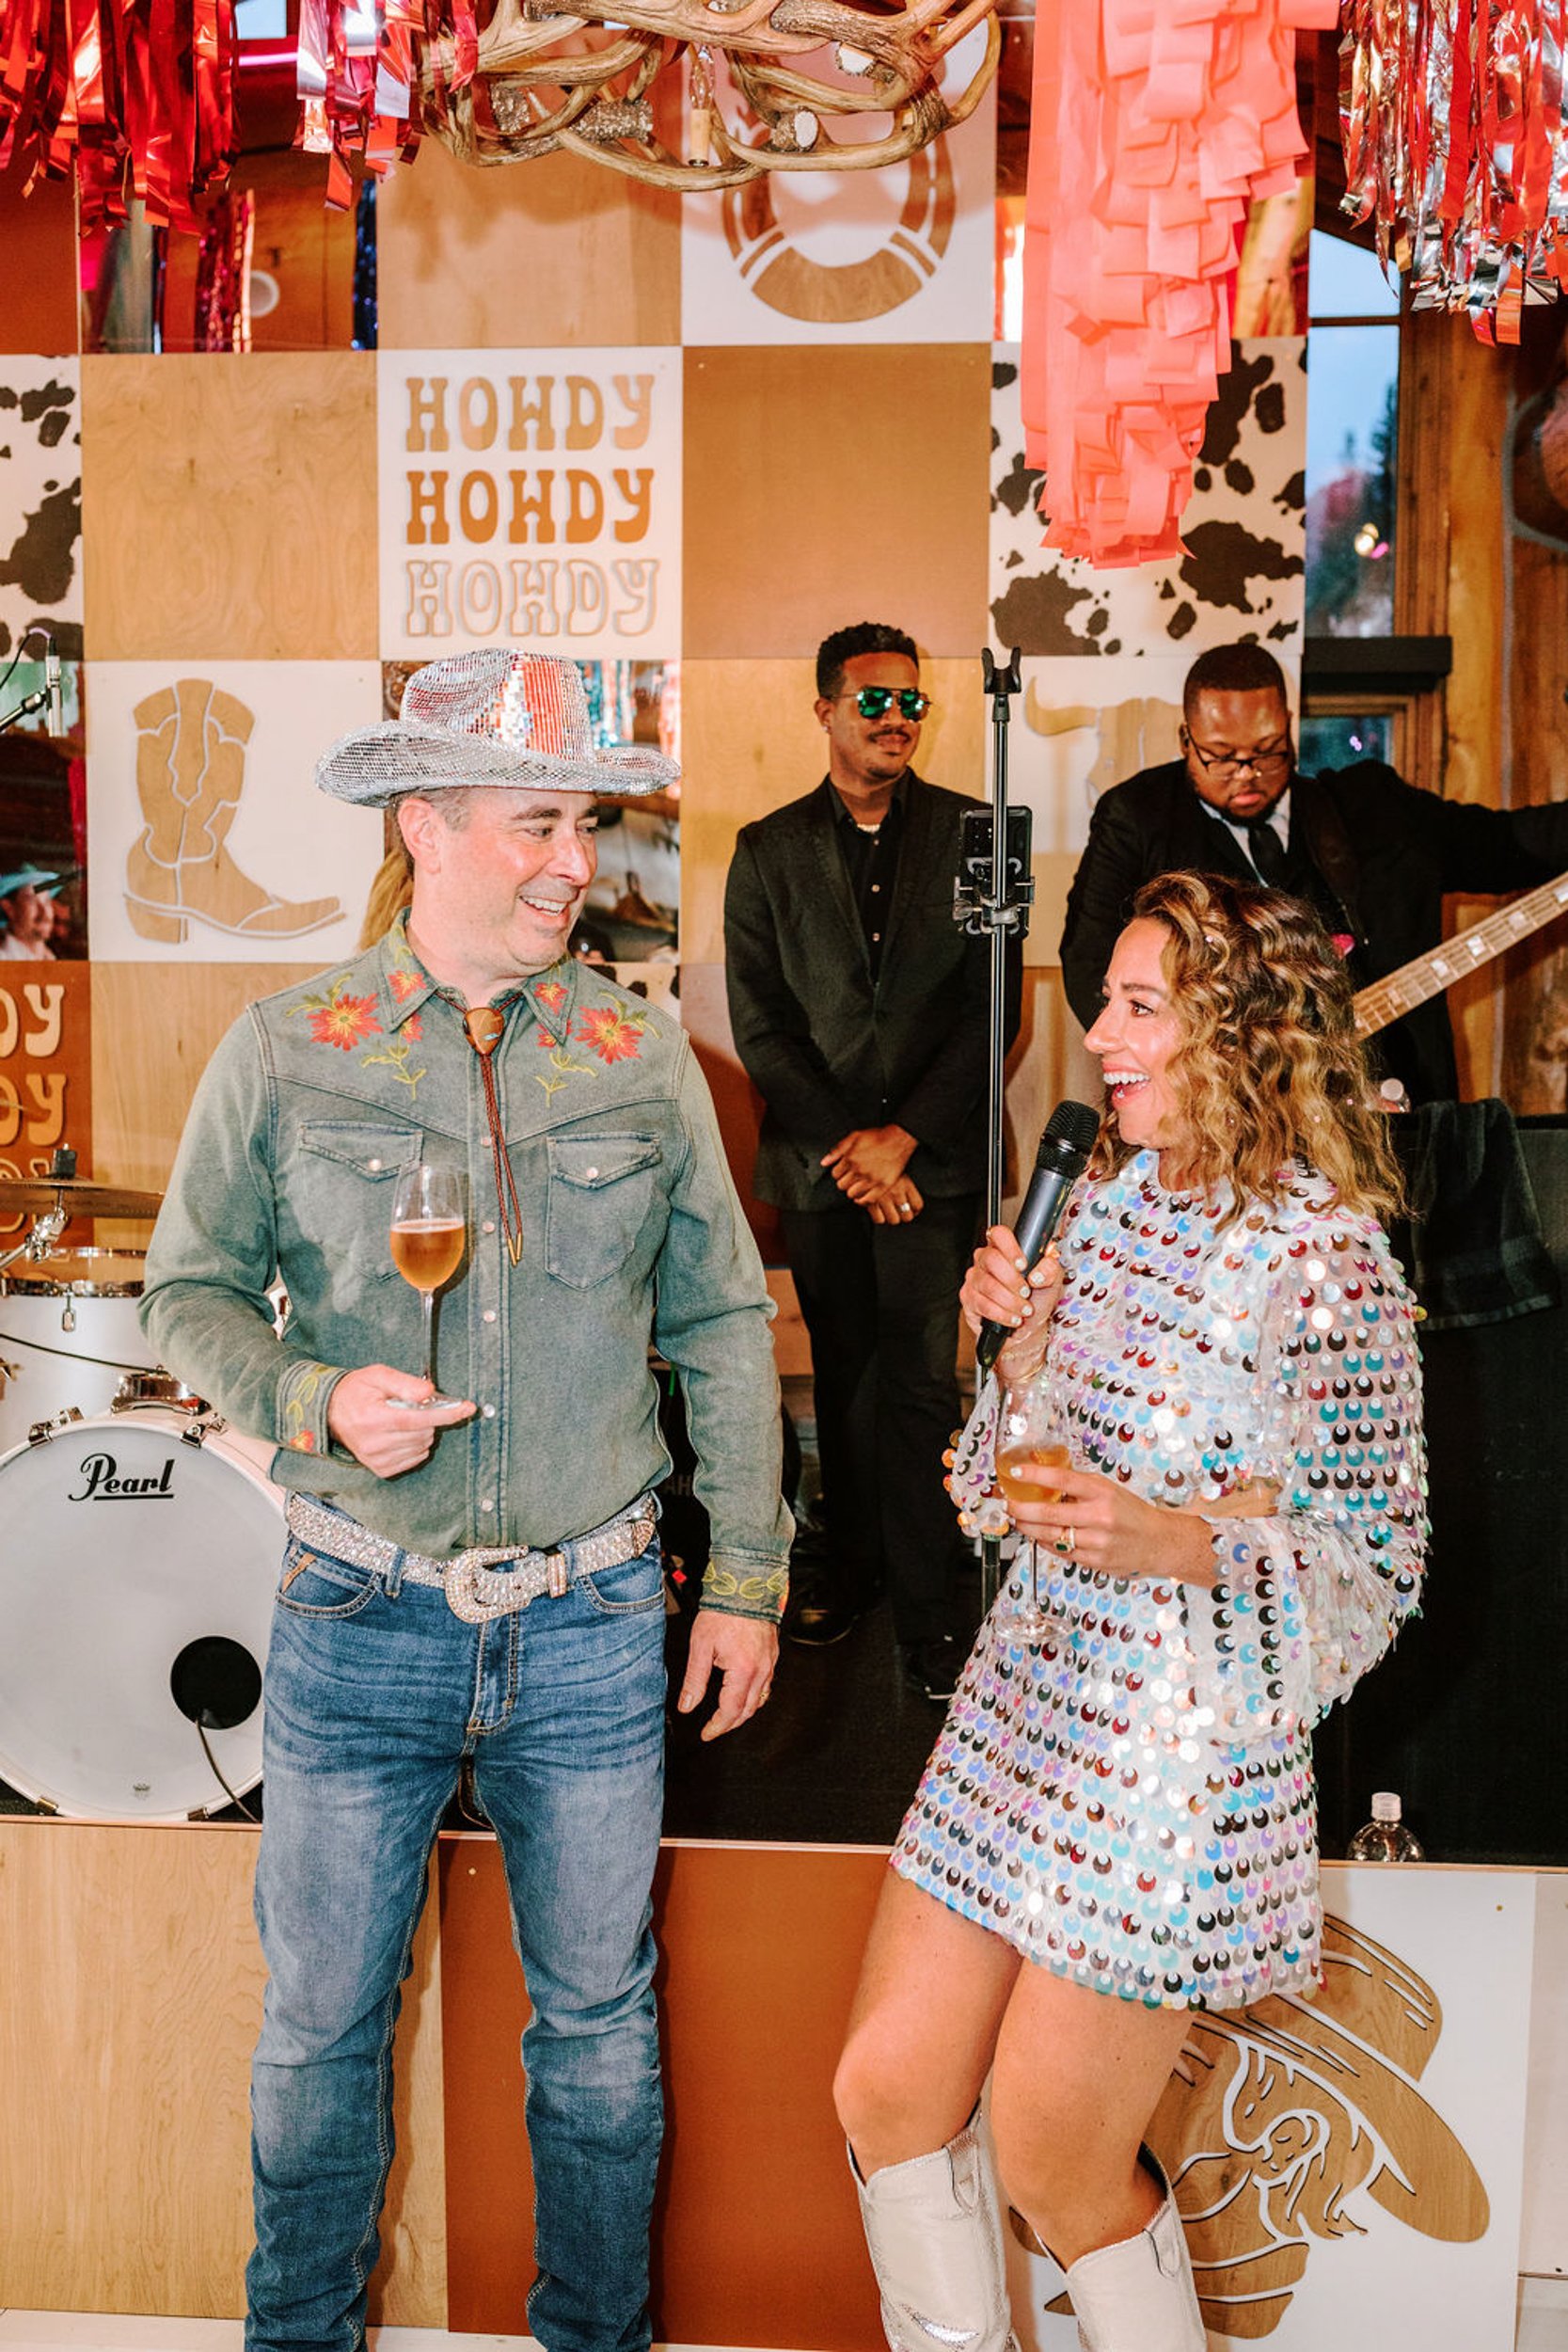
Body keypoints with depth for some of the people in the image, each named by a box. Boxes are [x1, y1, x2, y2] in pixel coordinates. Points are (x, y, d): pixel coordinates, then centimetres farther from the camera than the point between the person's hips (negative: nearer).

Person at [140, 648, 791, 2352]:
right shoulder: (285, 1051, -3)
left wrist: (748, 1578, 4)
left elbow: (724, 1327, 6)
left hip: (595, 1621, 1)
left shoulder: (642, 1055, 1)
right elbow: (190, 1293, 4)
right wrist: (314, 1399, -17)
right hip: (361, 1619, -1)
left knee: (600, 2019, 15)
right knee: (321, 2023, 13)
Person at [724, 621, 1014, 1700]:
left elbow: (991, 1007, -2)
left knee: (921, 1381, -4)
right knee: (844, 1369, 13)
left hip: (933, 1156, -2)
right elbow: (760, 1024, 2)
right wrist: (844, 1147, -8)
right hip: (818, 1160, 2)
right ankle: (854, 1559, 29)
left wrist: (902, 1135, -10)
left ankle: (926, 1608, 8)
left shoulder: (971, 834, 2)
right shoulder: (769, 851, 6)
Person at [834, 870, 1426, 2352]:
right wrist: (1021, 1334, -4)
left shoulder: (1324, 1259, -16)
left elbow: (1375, 1568, -11)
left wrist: (1184, 1543, -26)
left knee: (1054, 2167, 7)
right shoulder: (1110, 1196, 5)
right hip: (1027, 1695, 7)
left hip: (1178, 1751, -7)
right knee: (887, 2090, 13)